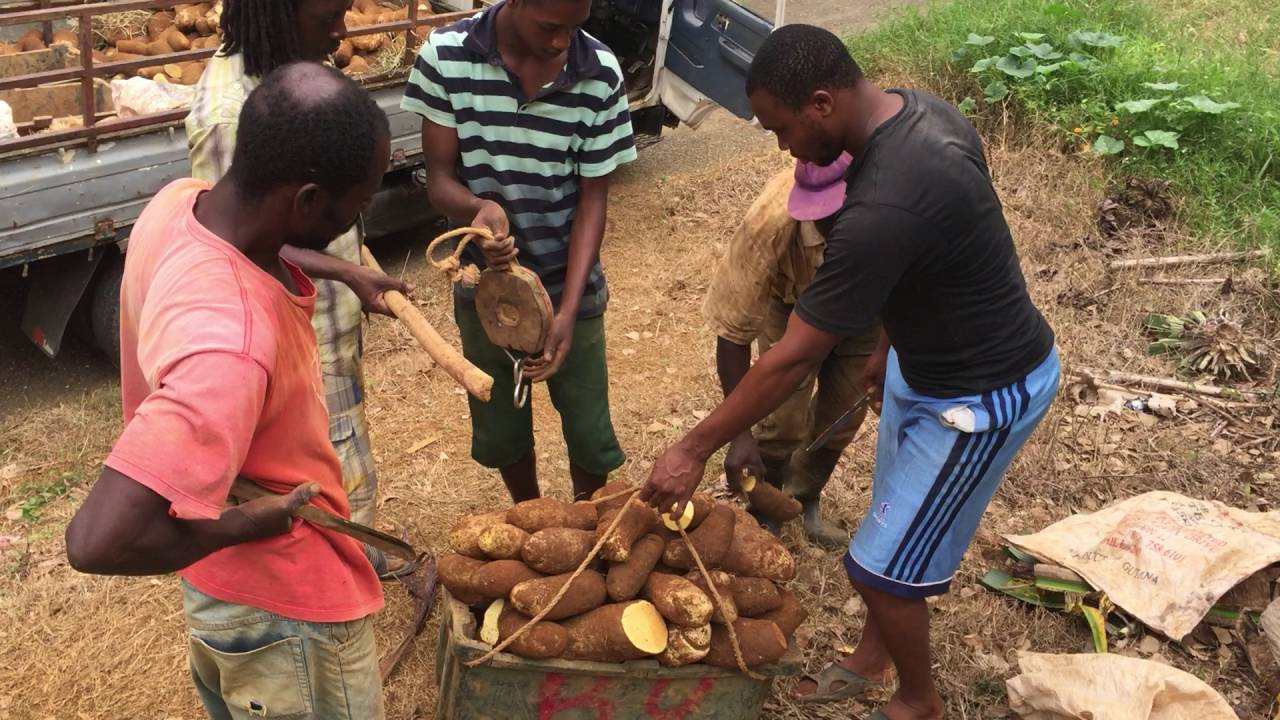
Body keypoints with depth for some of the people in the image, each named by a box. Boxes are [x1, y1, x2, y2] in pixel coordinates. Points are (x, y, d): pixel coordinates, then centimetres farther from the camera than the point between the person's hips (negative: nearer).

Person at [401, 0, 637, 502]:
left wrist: (567, 309, -20)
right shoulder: (445, 55, -16)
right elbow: (439, 175, -10)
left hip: (568, 289, 0)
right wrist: (478, 208, -35)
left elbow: (593, 198, -11)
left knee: (590, 435, 9)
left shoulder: (600, 75, -16)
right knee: (501, 431, 18)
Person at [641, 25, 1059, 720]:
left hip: (982, 396, -9)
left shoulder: (884, 209, -36)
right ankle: (874, 654, 47)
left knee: (881, 564, 4)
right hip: (928, 360, 9)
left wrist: (694, 449, -19)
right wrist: (888, 351, 18)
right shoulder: (917, 109, -7)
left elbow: (792, 358, -29)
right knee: (894, 524, 23)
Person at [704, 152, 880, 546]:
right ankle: (763, 511, 21)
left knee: (842, 418, 8)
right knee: (785, 420, -7)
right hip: (790, 303, -2)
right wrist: (739, 433, -32)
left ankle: (805, 499, 36)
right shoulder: (771, 221, -42)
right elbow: (732, 329, -31)